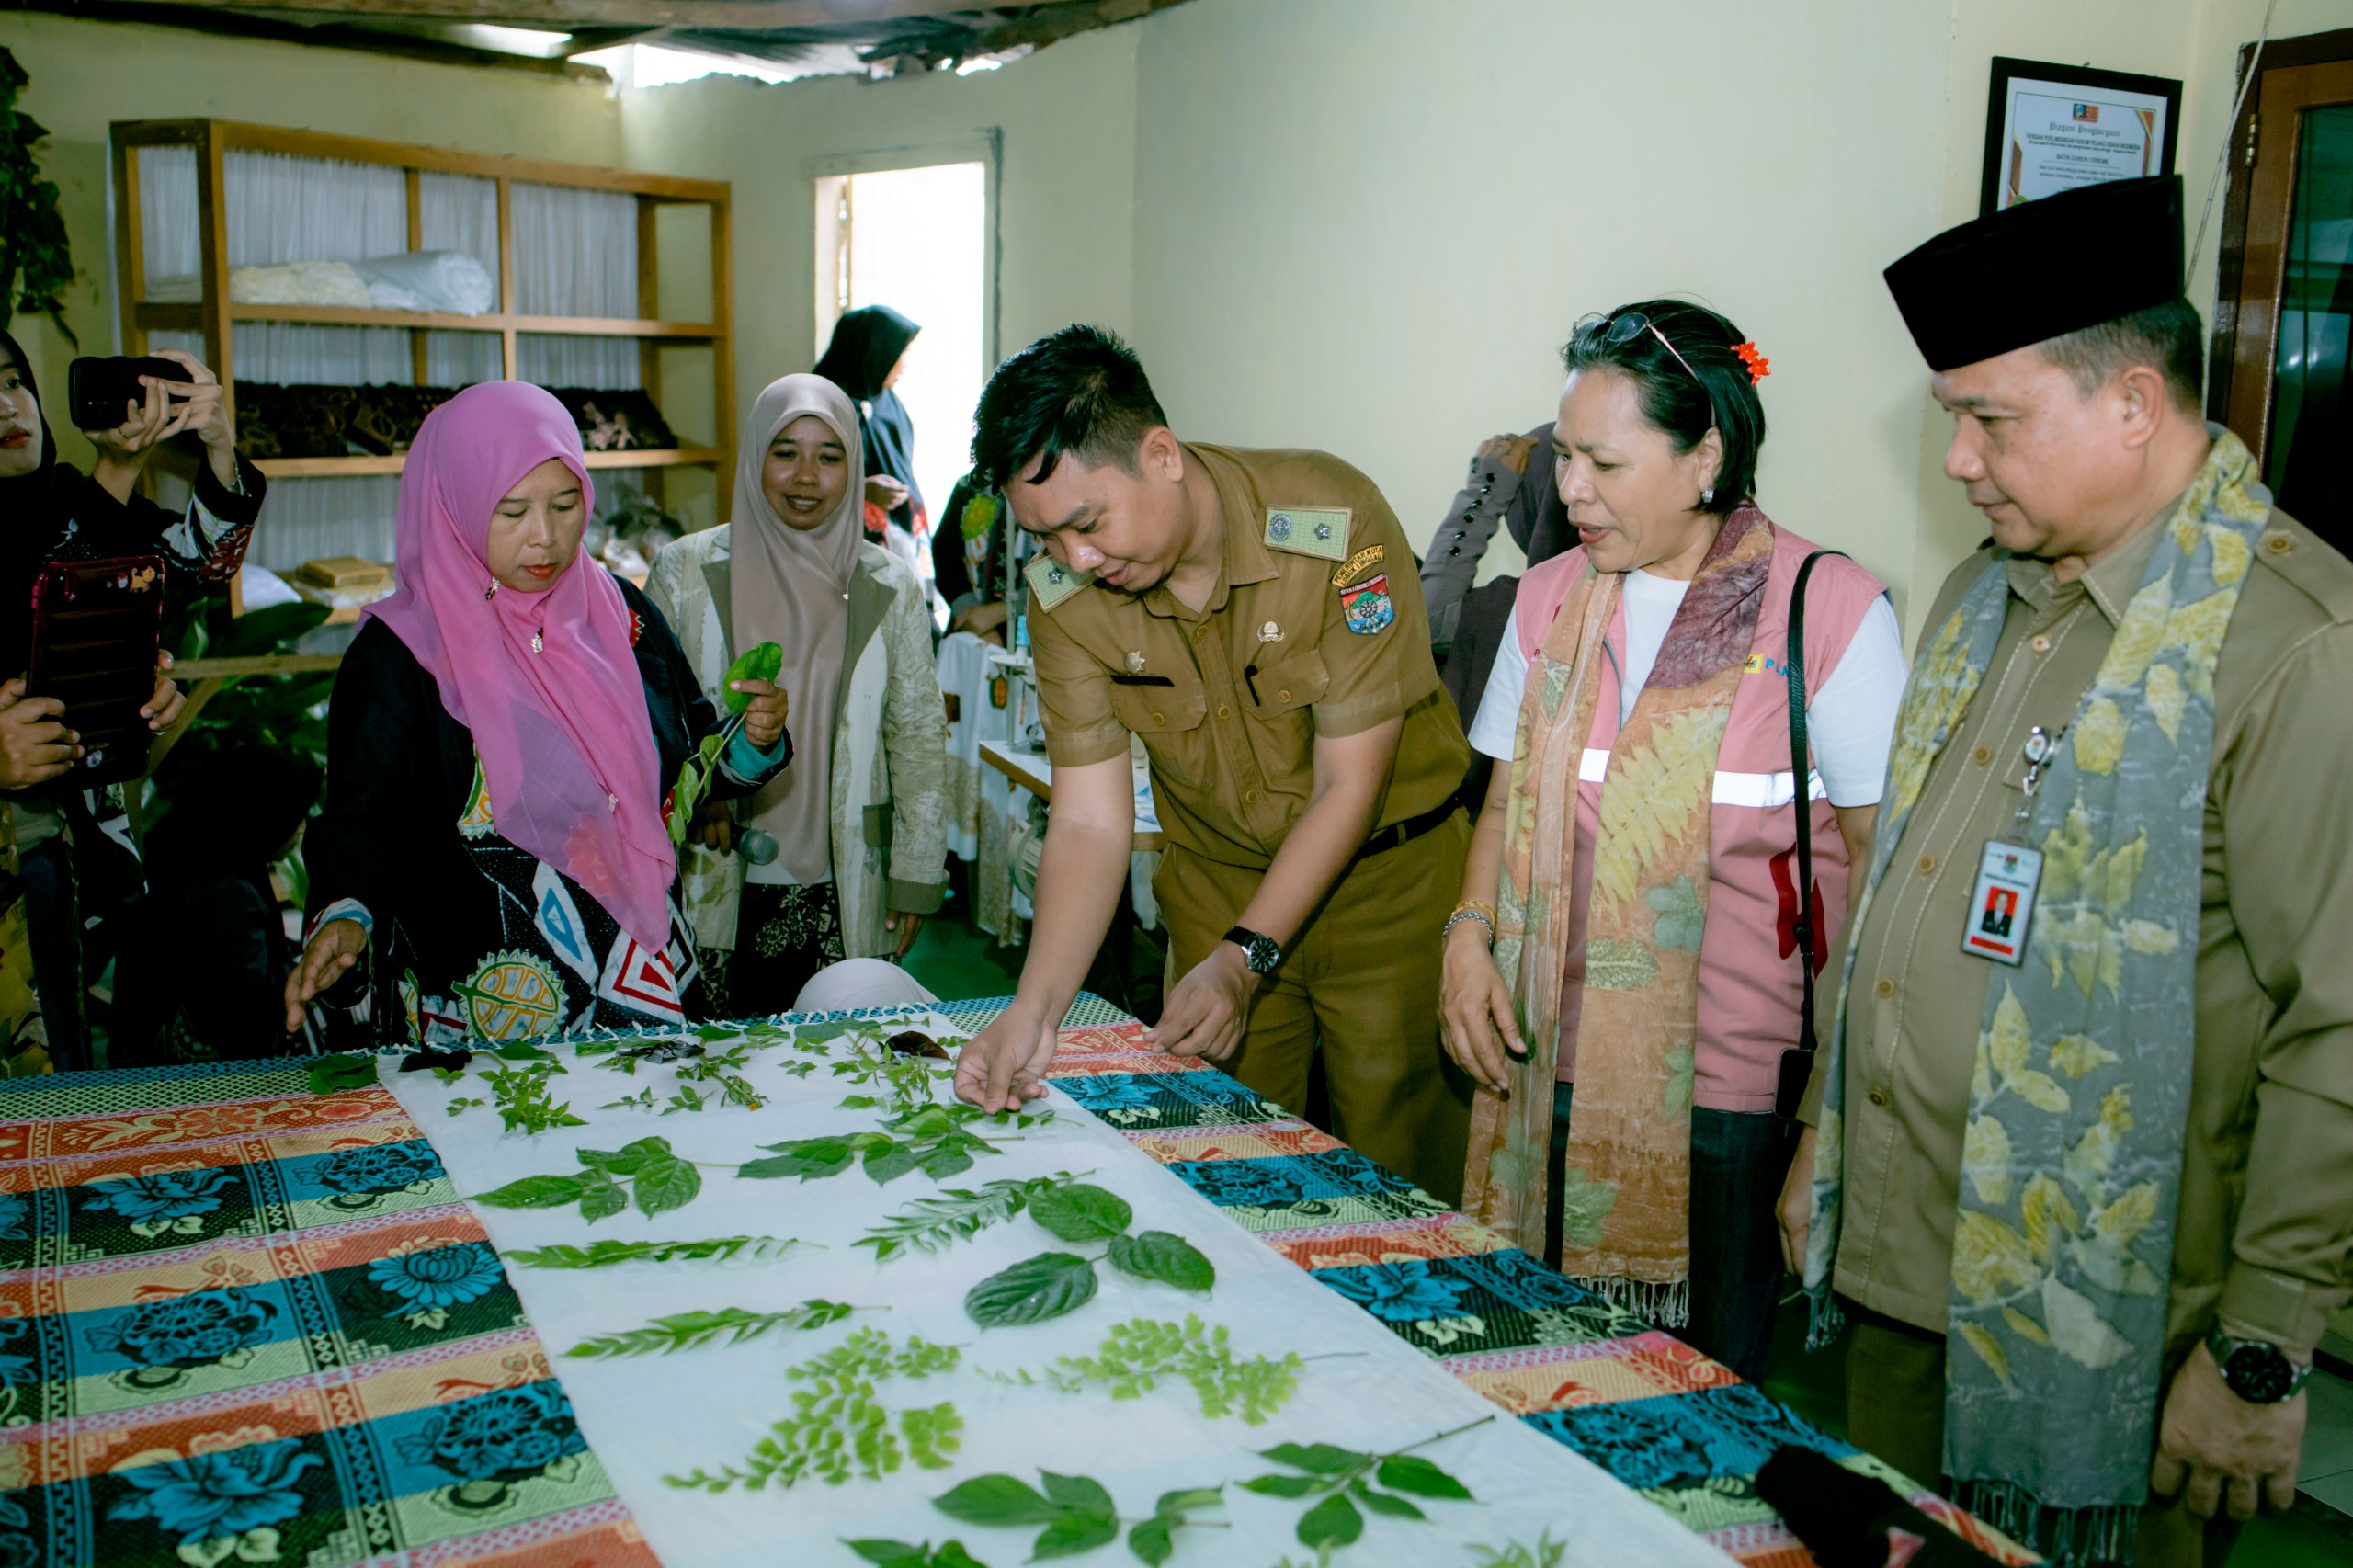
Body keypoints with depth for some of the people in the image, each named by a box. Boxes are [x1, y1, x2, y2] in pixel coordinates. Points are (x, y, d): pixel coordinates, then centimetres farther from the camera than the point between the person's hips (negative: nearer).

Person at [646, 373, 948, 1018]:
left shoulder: (889, 588, 3)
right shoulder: (686, 571, 1)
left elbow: (919, 737, 6)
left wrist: (915, 877, 3)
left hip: (841, 895, 1)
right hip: (713, 888, 0)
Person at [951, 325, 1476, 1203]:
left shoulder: (1334, 522, -25)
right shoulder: (1065, 591, -13)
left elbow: (1349, 784, -20)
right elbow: (1089, 821, -11)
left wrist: (1244, 958, -25)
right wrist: (1034, 1009, -23)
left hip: (1389, 874, -3)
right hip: (1218, 879, 3)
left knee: (1395, 1169, 3)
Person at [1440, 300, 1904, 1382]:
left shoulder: (1830, 611, -8)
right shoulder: (1549, 600, 9)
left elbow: (1879, 851, -5)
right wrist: (1469, 932, -1)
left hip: (1732, 1096, -4)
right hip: (1554, 1074, 5)